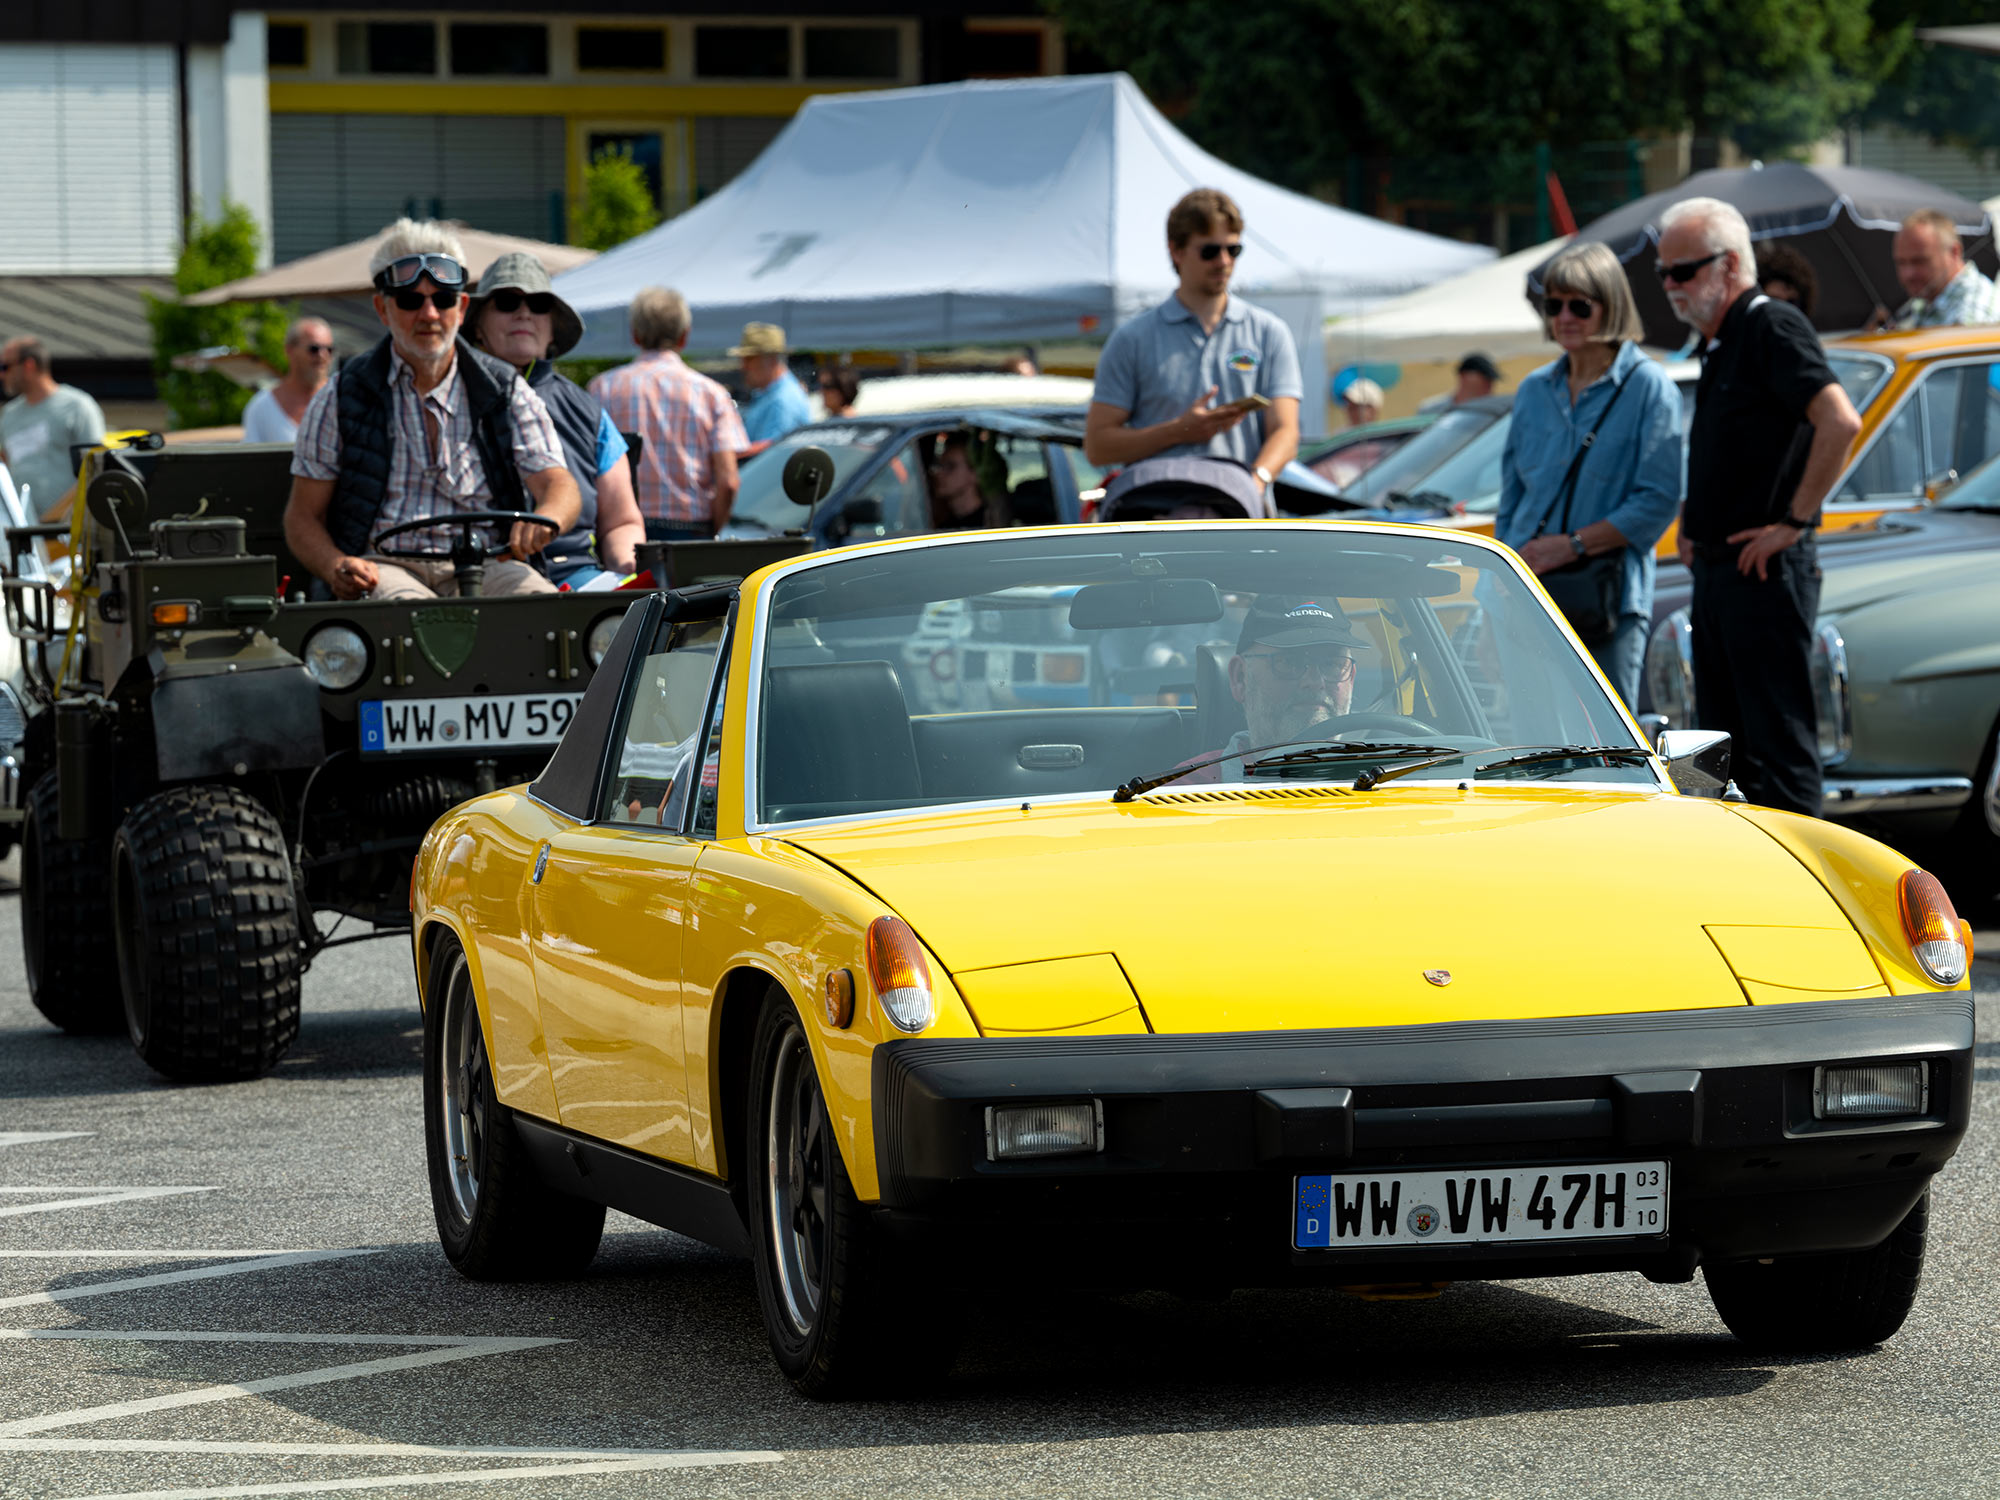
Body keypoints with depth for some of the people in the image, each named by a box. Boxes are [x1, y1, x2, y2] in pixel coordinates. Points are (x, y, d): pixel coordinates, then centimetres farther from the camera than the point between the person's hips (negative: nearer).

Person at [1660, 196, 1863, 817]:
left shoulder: (1774, 329, -12)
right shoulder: (1720, 343, 17)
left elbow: (1840, 423, -26)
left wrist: (1793, 522, -21)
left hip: (1765, 572, -10)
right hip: (1717, 569, 10)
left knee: (1780, 741, -9)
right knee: (1726, 745, 12)